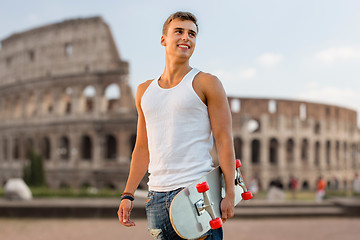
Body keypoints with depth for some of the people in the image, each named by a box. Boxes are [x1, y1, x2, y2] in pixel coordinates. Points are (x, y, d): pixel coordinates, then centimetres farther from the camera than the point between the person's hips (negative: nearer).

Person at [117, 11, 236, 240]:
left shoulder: (206, 83, 1)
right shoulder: (144, 91, 16)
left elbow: (224, 140, -4)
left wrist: (229, 194, -11)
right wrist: (128, 195, 12)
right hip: (157, 197, 5)